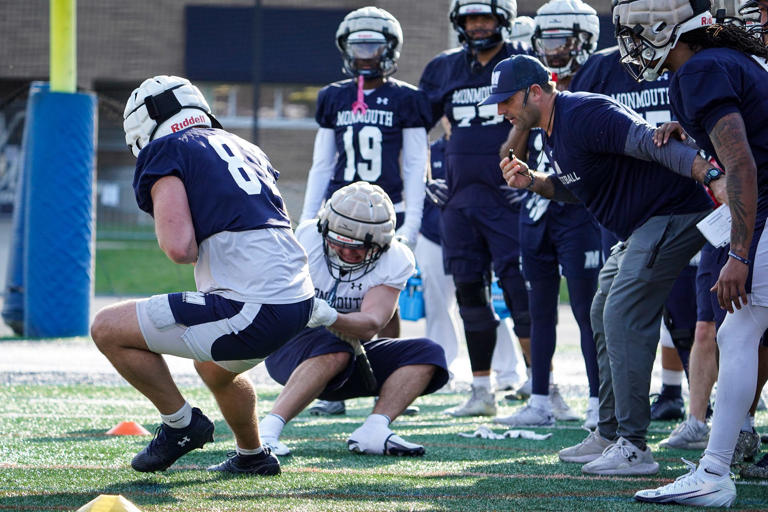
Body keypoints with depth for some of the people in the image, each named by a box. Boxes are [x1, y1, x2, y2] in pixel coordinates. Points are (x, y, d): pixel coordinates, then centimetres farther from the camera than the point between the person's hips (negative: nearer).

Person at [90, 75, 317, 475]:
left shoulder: (165, 152, -1)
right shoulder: (243, 148, 22)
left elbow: (180, 248, -14)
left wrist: (168, 239, 8)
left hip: (250, 313, -8)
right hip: (299, 299, 9)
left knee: (108, 330, 4)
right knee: (215, 369, 39)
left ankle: (180, 423, 13)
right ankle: (252, 456, 50)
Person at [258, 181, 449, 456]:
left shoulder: (394, 261, -12)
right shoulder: (307, 239, -16)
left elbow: (371, 325, -26)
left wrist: (330, 317, -46)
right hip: (291, 346, -4)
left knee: (428, 355, -13)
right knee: (335, 350, -37)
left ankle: (373, 431, -27)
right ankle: (267, 430, -41)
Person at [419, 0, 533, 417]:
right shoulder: (444, 69, 11)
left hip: (508, 196, -5)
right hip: (459, 198, 5)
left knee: (519, 289, -11)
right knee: (469, 291, 7)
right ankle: (482, 392, 14)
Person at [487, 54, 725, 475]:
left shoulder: (584, 116, -22)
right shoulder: (552, 130, 11)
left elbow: (652, 144, -31)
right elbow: (571, 189, 24)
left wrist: (712, 176, -42)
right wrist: (532, 182, 4)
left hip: (672, 216, -12)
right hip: (643, 227, 12)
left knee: (623, 317, -16)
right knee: (604, 318, 18)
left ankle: (633, 447, -16)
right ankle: (612, 436, 27)